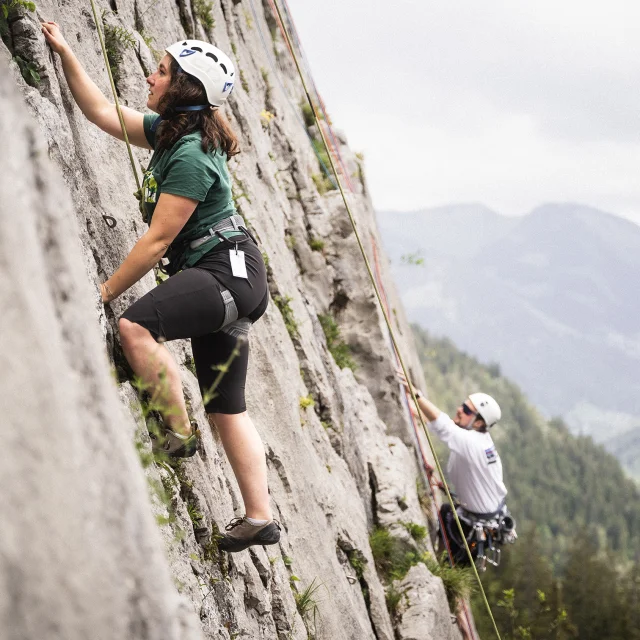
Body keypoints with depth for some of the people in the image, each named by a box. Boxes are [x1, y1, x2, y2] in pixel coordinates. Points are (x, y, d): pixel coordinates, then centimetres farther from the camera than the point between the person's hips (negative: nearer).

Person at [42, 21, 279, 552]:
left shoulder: (190, 156, -18)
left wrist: (106, 291, -13)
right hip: (222, 278, 11)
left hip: (228, 270, -11)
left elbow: (158, 240, -18)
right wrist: (65, 53, 13)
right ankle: (261, 518, 13)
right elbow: (101, 112, 17)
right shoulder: (168, 132, 11)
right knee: (226, 408, 10)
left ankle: (179, 432, -18)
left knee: (135, 326, -31)